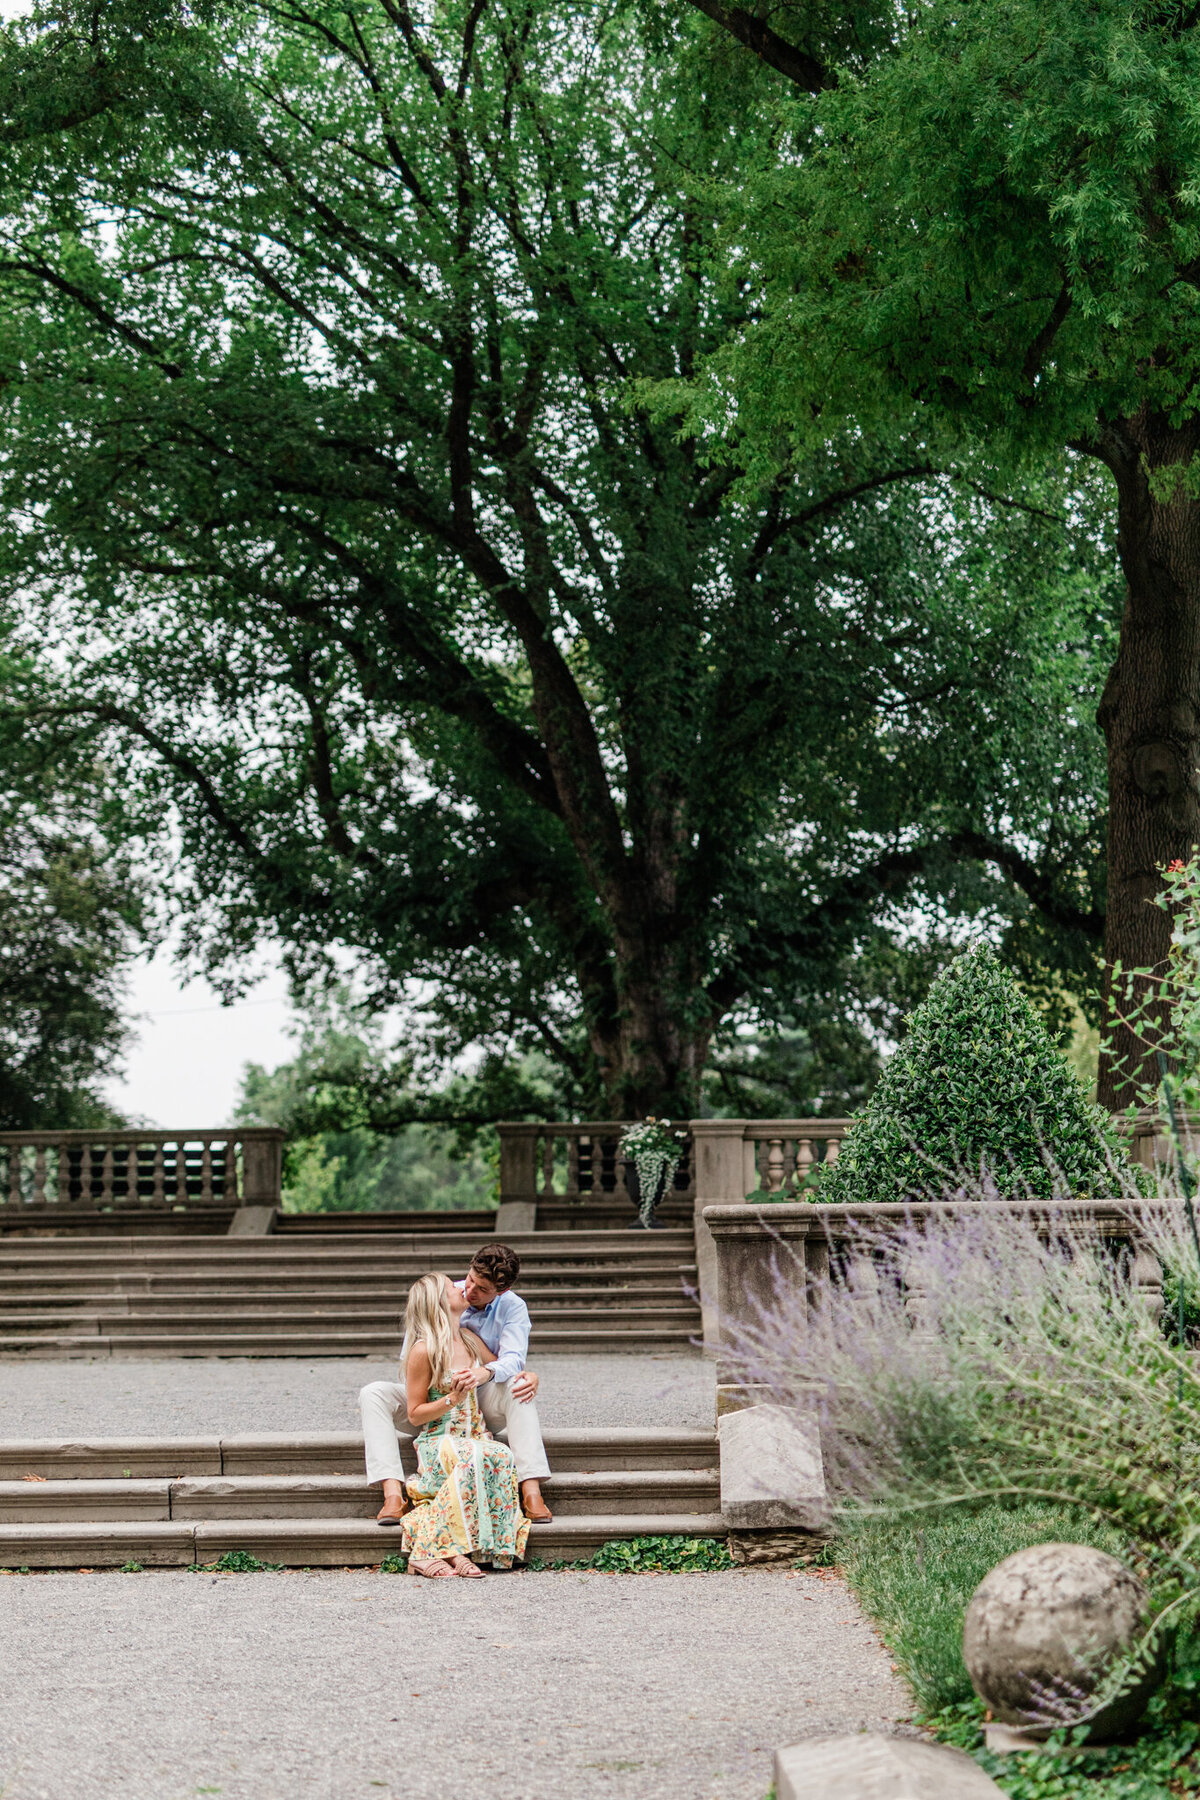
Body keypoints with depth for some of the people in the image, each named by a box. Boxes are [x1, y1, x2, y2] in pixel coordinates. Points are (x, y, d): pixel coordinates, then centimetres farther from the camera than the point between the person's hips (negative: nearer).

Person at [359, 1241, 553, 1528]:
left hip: (484, 1405, -1)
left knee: (518, 1387, -34)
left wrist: (488, 1372, -45)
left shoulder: (512, 1308, -4)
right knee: (373, 1393, -25)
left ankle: (531, 1492, -42)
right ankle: (393, 1494, -39)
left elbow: (513, 1358, -20)